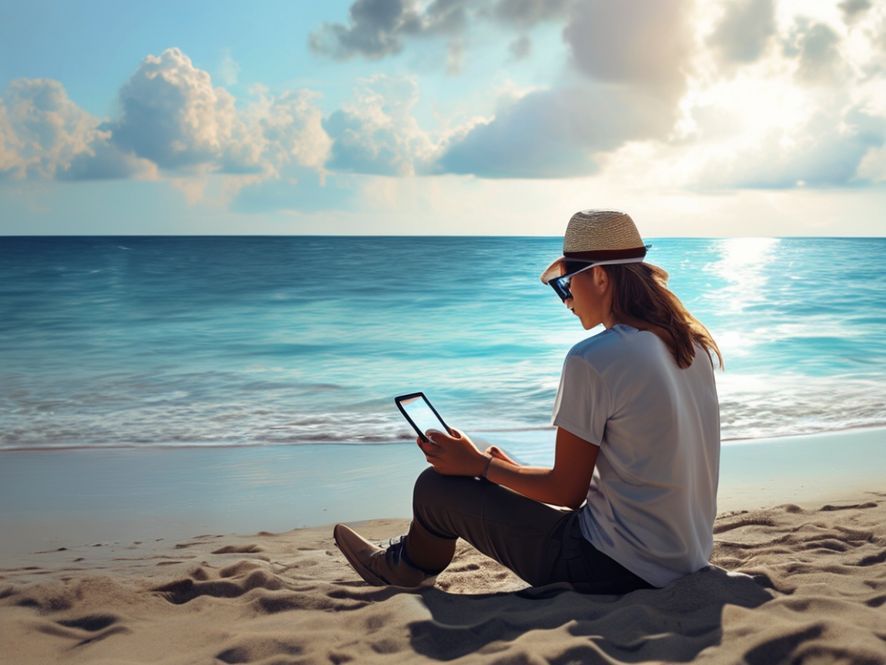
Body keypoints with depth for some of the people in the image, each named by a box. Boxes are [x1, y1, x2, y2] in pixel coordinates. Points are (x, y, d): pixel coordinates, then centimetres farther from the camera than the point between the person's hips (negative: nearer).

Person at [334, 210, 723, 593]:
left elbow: (567, 491, -14)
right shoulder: (692, 344, 6)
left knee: (436, 488, 5)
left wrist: (479, 464, 0)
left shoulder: (592, 360, -21)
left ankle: (404, 572, 37)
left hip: (621, 570, -9)